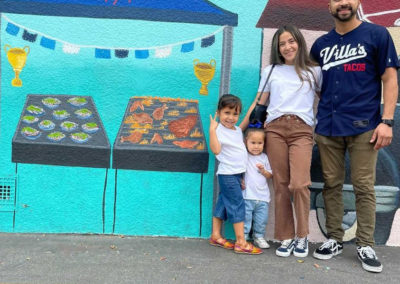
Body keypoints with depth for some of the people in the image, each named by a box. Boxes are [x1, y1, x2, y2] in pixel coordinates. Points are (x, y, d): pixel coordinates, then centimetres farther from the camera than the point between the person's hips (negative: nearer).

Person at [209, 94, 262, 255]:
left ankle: (216, 236, 24)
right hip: (227, 174, -8)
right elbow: (216, 150, -25)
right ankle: (241, 243, -4)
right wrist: (212, 129, -28)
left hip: (237, 174, 8)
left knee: (223, 204, 14)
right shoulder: (218, 130, -12)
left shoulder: (238, 130, 13)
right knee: (237, 205, -8)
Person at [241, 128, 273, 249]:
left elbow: (270, 175, 11)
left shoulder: (264, 157, 8)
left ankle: (259, 237, 26)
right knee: (245, 218, 0)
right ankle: (243, 237, 11)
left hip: (262, 196, 4)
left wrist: (263, 171, -8)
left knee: (261, 220, 9)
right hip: (247, 196, -3)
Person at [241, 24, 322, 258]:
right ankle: (286, 237, 7)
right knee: (281, 185, -2)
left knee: (299, 184, -16)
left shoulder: (314, 71, 16)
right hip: (274, 129, 1)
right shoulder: (271, 71, 19)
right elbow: (258, 103, 17)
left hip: (302, 130, -1)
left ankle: (302, 236, 1)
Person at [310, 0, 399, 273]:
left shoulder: (377, 35, 2)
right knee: (332, 185, 7)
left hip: (364, 125, -3)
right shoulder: (321, 44, 13)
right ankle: (335, 239, 19)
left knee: (364, 187, 0)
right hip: (327, 127, 4)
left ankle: (366, 245, 12)